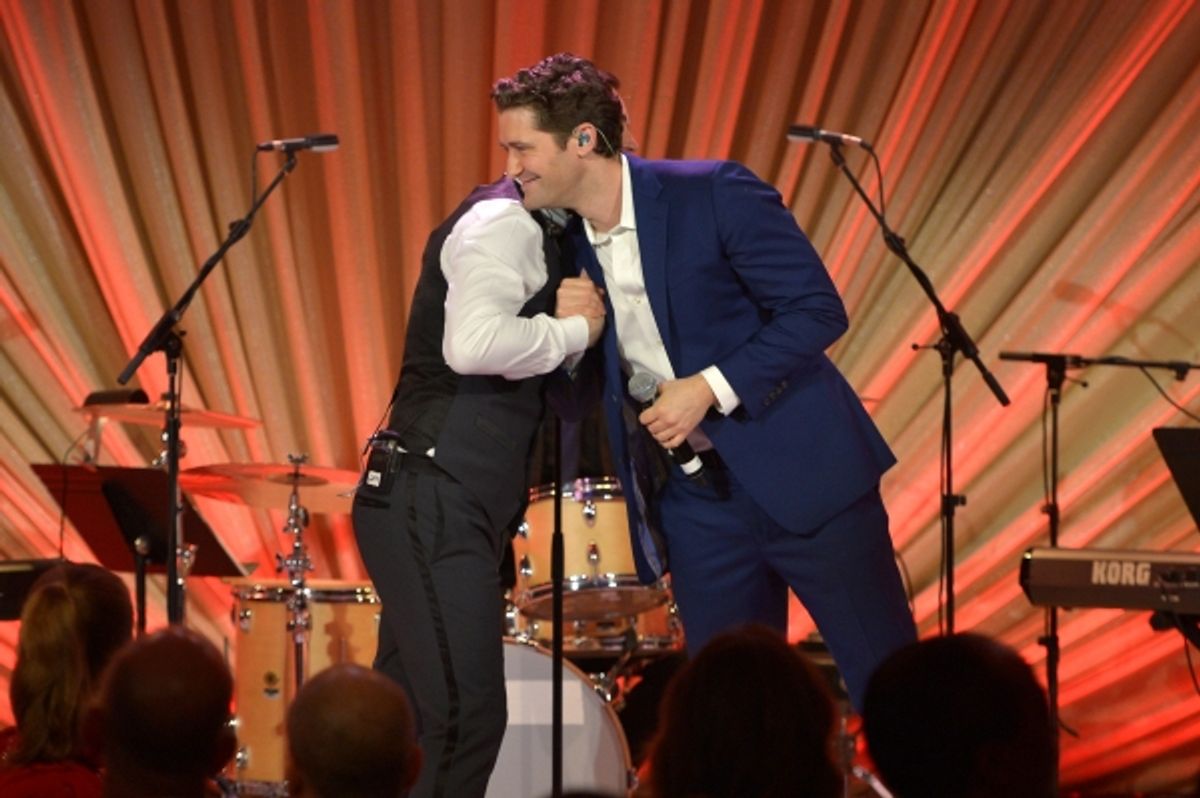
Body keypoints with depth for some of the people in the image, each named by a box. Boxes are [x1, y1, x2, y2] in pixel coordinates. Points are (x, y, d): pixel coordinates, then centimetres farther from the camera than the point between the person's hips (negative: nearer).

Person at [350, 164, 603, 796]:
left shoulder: (525, 232, 20)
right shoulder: (503, 222, -11)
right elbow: (472, 342, -28)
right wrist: (578, 330, -14)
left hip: (442, 506, 10)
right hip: (433, 503, -10)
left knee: (414, 723, 11)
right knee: (465, 716, -13)